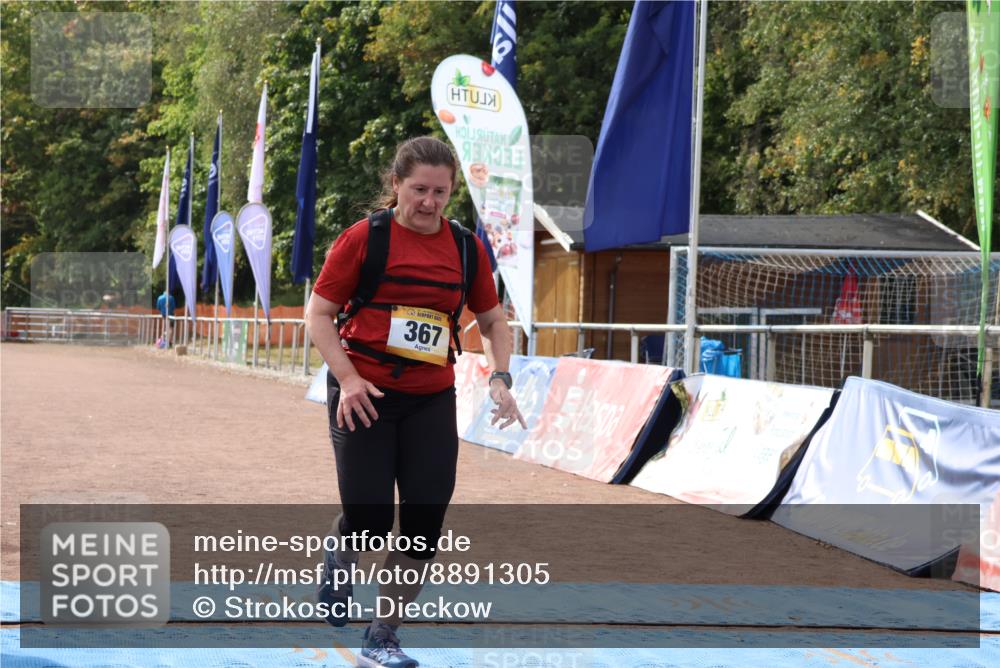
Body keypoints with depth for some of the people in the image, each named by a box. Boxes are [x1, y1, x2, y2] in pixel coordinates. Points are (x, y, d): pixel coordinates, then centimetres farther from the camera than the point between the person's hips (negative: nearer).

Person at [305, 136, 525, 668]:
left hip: (432, 400, 4)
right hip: (364, 397, -3)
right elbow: (318, 314, -4)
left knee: (424, 524, -2)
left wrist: (499, 378, -1)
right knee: (369, 519, -9)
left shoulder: (466, 248, 5)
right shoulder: (364, 237, -6)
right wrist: (348, 378, -17)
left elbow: (492, 322, 15)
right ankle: (339, 563, 30)